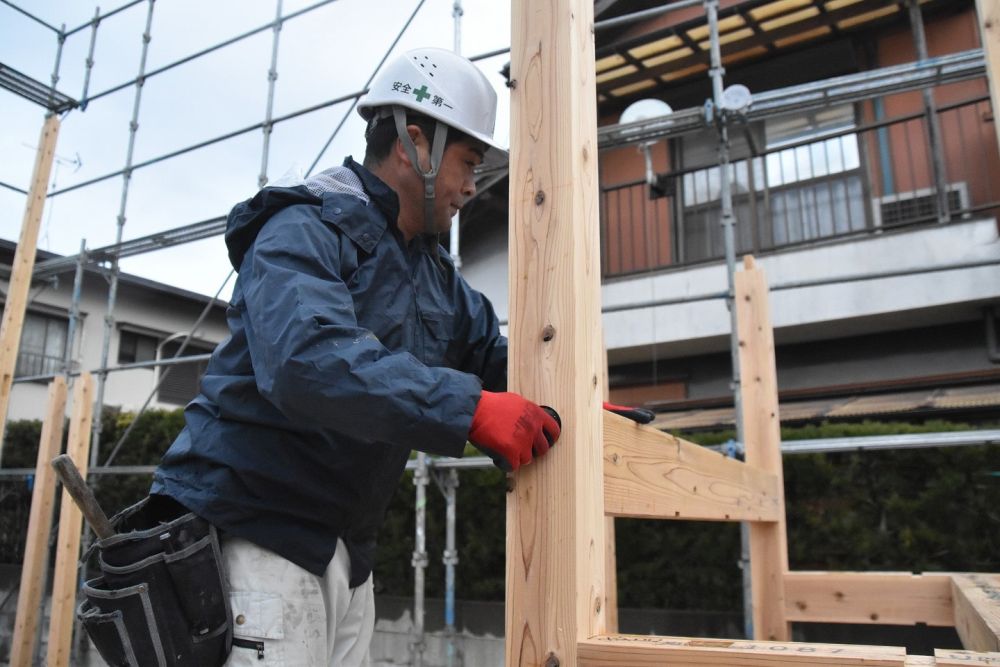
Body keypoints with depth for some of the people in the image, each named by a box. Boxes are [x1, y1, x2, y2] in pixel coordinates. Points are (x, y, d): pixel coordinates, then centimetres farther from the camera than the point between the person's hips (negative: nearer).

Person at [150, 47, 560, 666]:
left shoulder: (438, 277, 14)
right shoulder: (306, 230, -14)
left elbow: (497, 357, 12)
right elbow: (307, 359, -31)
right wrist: (469, 409, -36)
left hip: (346, 552, 8)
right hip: (253, 534, -8)